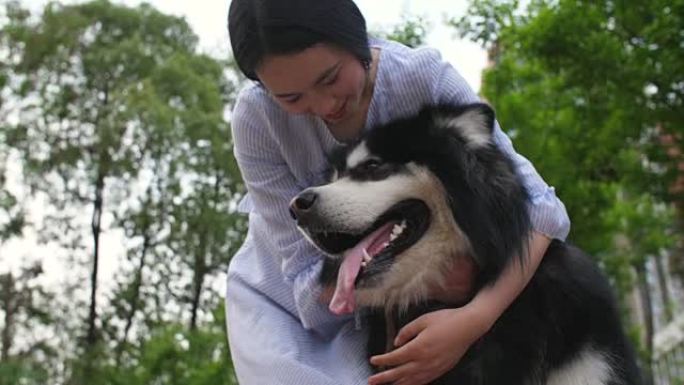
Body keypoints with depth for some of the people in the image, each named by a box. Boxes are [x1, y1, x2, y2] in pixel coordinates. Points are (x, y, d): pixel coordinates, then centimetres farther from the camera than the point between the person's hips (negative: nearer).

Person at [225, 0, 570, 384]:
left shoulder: (425, 79, -25)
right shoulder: (256, 116, -25)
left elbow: (538, 207, -26)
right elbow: (307, 275, -22)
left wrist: (475, 319, -41)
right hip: (282, 296, 0)